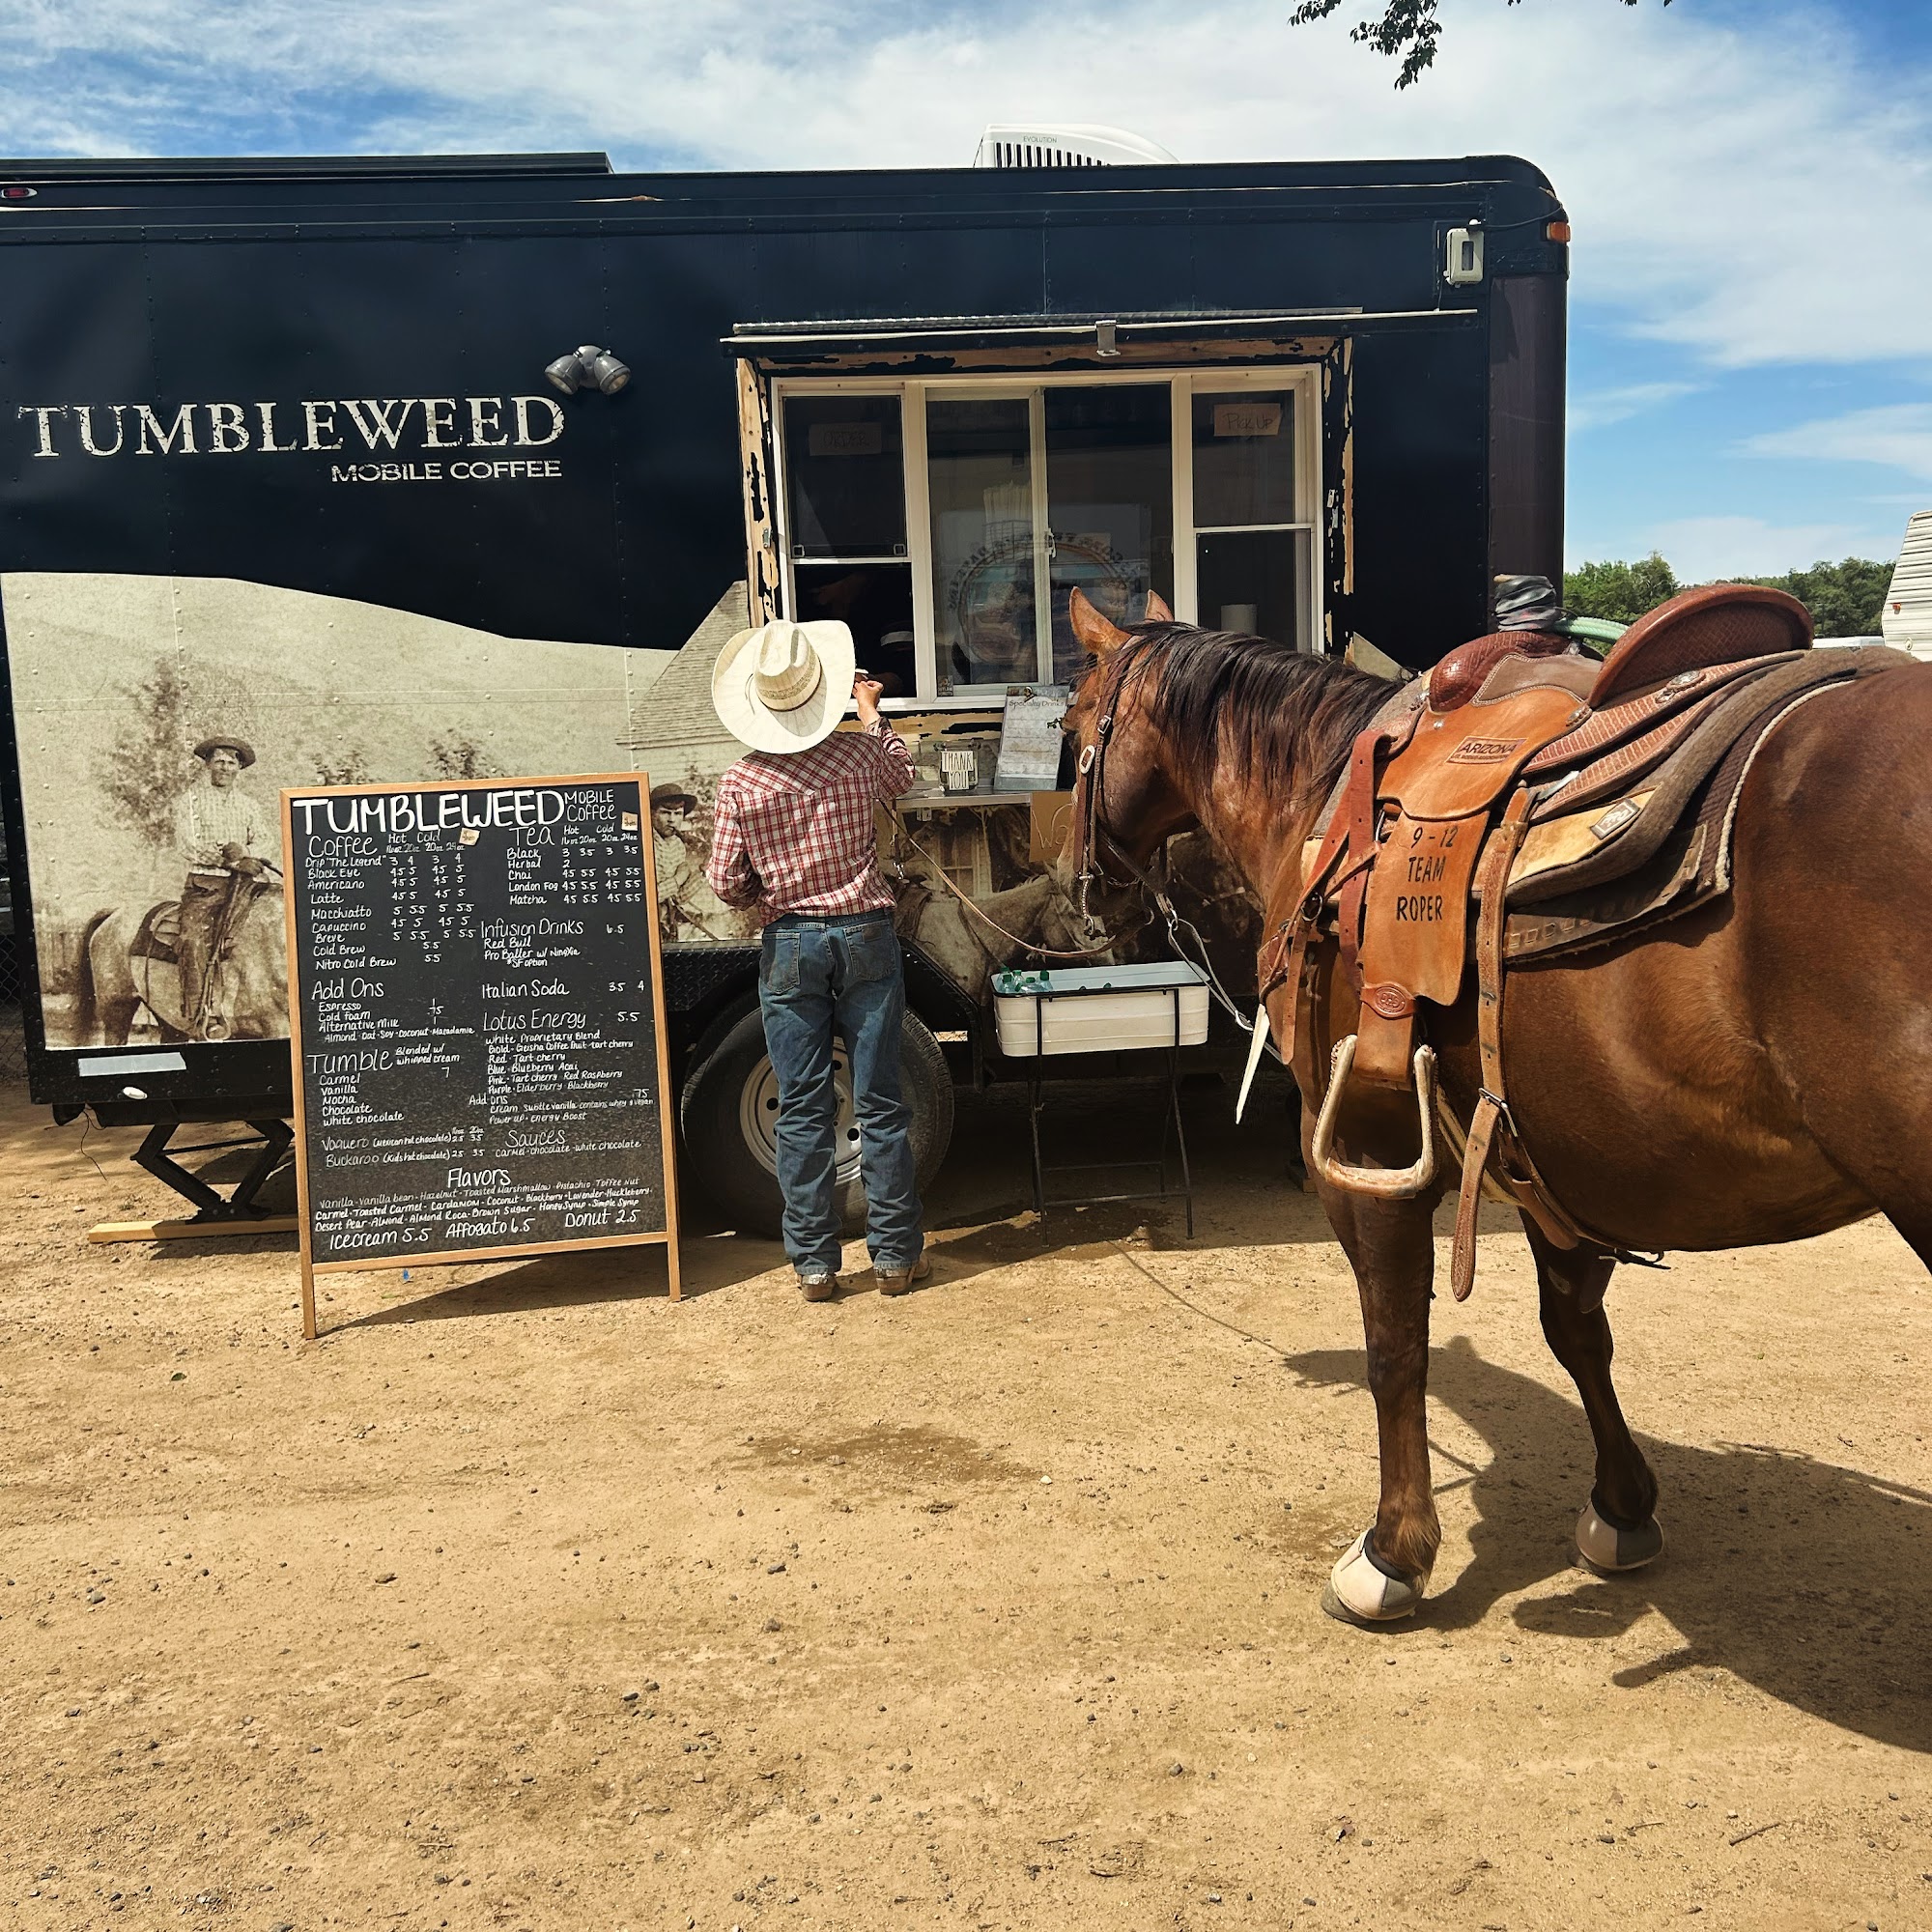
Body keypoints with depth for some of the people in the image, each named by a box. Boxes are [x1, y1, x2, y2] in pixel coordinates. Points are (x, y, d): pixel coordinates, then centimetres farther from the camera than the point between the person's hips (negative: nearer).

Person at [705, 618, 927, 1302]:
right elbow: (903, 774, 20)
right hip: (865, 936, 0)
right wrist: (871, 709, 34)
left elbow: (726, 881, -3)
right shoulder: (859, 753, -4)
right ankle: (895, 1254, 14)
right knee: (879, 1103, 6)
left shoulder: (739, 783, -6)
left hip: (788, 947, 0)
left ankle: (814, 1263, 12)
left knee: (802, 1109, 6)